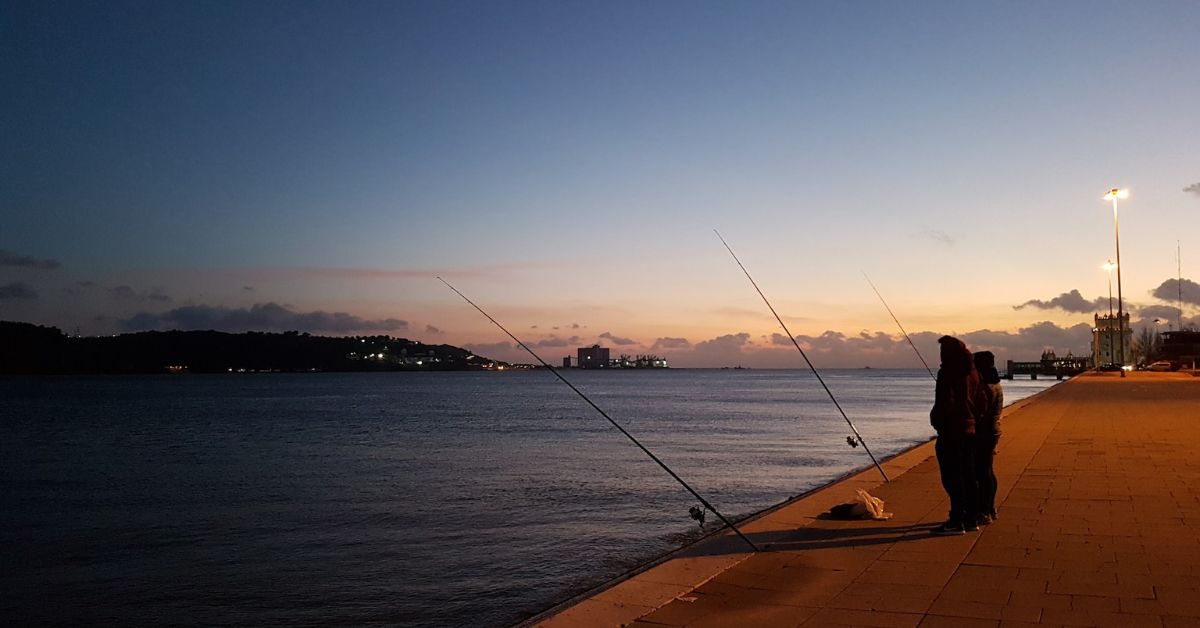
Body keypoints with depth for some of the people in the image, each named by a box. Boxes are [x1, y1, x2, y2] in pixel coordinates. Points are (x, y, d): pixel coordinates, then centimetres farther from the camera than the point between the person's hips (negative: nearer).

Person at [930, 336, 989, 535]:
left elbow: (946, 402, -22)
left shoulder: (948, 373, -15)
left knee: (952, 478, -6)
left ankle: (956, 522, -5)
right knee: (968, 476, 14)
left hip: (951, 431, -9)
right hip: (969, 430, 9)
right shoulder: (972, 372, 12)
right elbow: (982, 402, 16)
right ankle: (971, 519, 19)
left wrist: (936, 420, -7)